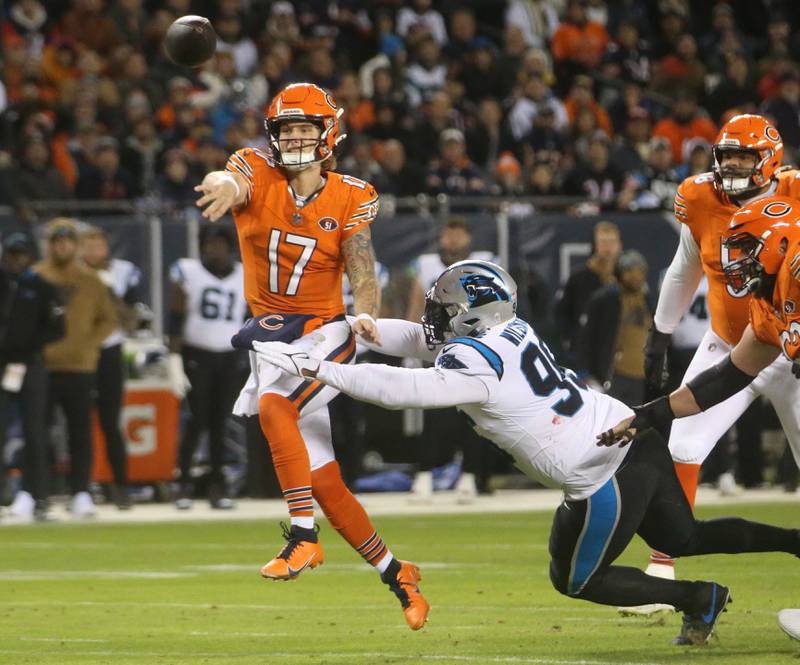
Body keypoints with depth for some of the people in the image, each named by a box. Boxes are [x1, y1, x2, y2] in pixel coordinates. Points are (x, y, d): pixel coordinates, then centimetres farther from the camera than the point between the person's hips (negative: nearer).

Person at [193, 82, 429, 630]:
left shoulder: (350, 199, -3)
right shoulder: (258, 175, -3)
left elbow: (363, 275, -9)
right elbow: (233, 182, -28)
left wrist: (364, 316, -32)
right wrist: (227, 186, -53)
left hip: (324, 334, -3)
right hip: (272, 338, 3)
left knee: (274, 404, -33)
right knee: (326, 484, 5)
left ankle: (303, 537, -34)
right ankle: (397, 575, 19)